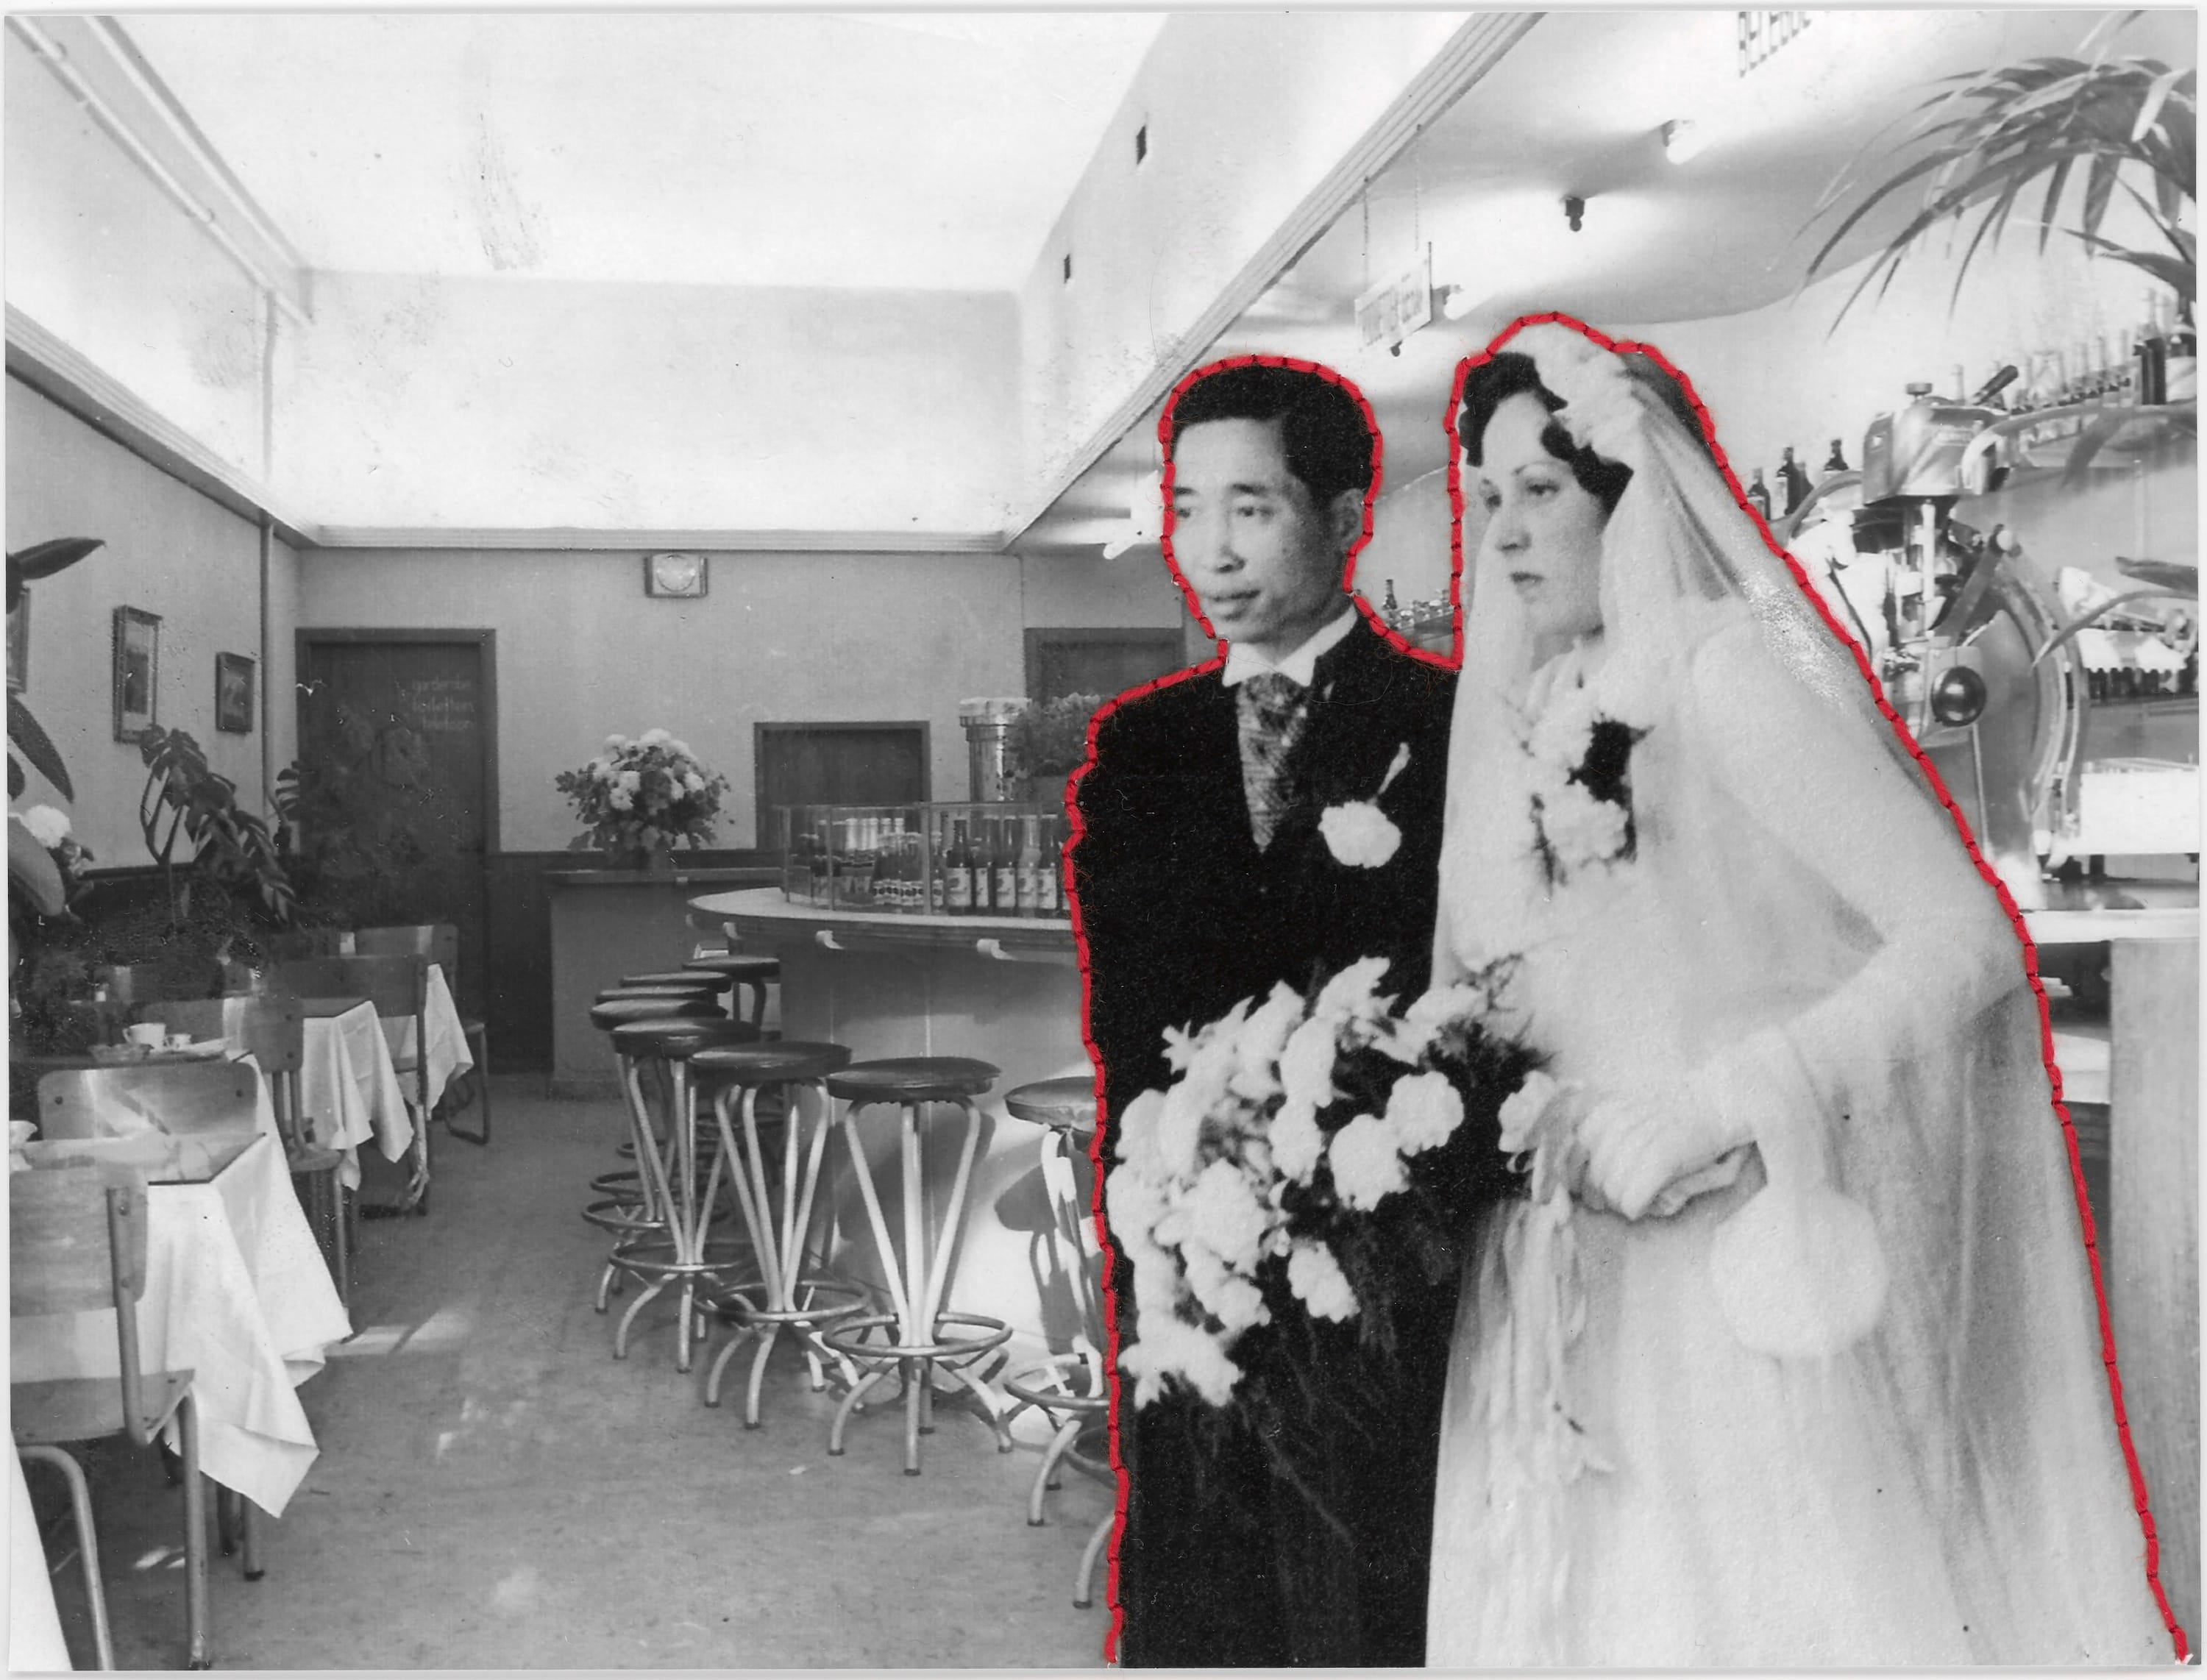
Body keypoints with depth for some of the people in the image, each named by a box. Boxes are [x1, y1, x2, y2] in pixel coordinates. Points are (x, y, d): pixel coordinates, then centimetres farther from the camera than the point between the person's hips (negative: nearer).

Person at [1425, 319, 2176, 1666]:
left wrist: (1709, 1112, -21)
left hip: (1736, 1288, -6)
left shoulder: (1730, 667, -11)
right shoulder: (1532, 721, 10)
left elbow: (1968, 938, -16)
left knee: (1774, 1610, 2)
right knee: (1586, 1616, 12)